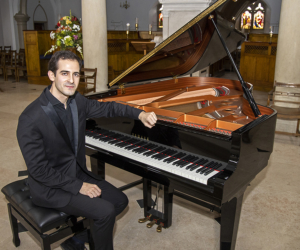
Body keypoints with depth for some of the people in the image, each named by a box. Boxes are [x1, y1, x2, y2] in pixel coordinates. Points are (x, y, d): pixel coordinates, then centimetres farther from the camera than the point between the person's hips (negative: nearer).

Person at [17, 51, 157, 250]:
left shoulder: (76, 101, -5)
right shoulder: (31, 119, -26)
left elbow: (107, 108, 10)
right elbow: (38, 169, -22)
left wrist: (140, 114, -5)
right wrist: (78, 187, -19)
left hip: (78, 173, 8)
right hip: (50, 187, -7)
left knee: (120, 201, 7)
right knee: (106, 211, -20)